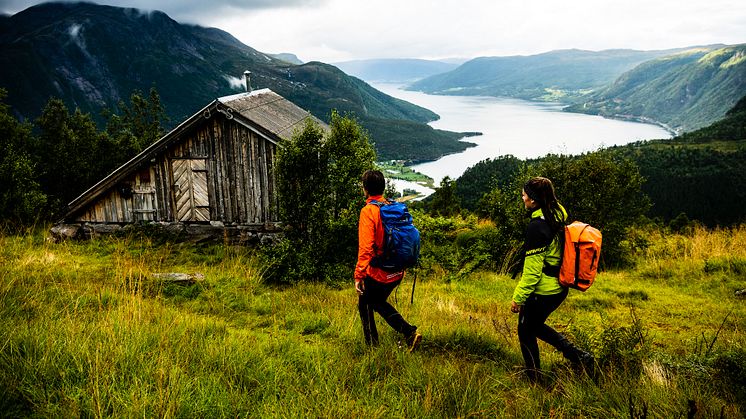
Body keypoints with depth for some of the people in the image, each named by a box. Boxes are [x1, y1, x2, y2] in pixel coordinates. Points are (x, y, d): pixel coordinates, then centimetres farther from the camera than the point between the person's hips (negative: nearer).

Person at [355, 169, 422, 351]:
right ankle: (409, 332, 18)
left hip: (377, 273, -7)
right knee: (379, 302, 27)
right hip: (396, 273, 7)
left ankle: (373, 347, 21)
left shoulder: (368, 211, -16)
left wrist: (359, 275, -20)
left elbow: (365, 247, -23)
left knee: (365, 305, 17)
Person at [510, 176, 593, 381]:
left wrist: (519, 297, -13)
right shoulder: (558, 216, 2)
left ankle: (535, 380, 27)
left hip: (542, 291, -9)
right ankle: (580, 356, 21)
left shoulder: (537, 226, -23)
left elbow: (532, 268, -22)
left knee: (526, 332, 13)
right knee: (536, 325, 27)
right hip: (559, 287, 9)